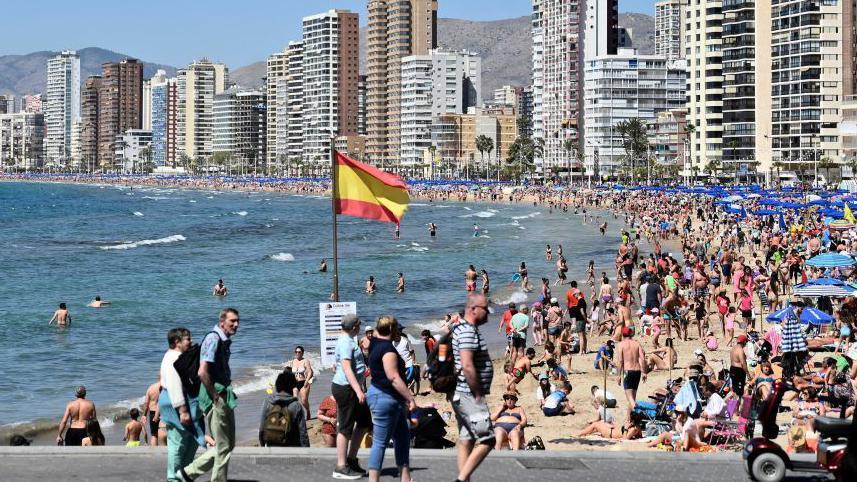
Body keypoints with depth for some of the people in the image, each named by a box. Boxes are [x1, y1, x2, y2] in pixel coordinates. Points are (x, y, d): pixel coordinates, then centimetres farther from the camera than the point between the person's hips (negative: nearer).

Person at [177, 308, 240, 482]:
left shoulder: (225, 341, 14)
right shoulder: (213, 339, -16)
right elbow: (202, 372, -24)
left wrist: (227, 394, 16)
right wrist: (215, 397, -18)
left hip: (224, 397, 10)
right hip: (215, 398, -10)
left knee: (228, 444, 15)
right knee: (223, 446, -3)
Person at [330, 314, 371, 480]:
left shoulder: (347, 340, 17)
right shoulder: (346, 342, -16)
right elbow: (347, 368, -25)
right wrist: (358, 391, -31)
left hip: (351, 388, 11)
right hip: (345, 388, -11)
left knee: (365, 421, 15)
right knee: (346, 427, -5)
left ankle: (351, 459, 20)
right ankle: (341, 468, 0)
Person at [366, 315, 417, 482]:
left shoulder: (376, 344, 10)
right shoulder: (388, 349, -18)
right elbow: (394, 377, -23)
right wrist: (411, 398, -23)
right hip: (385, 397, -11)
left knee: (403, 437, 15)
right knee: (381, 442, -8)